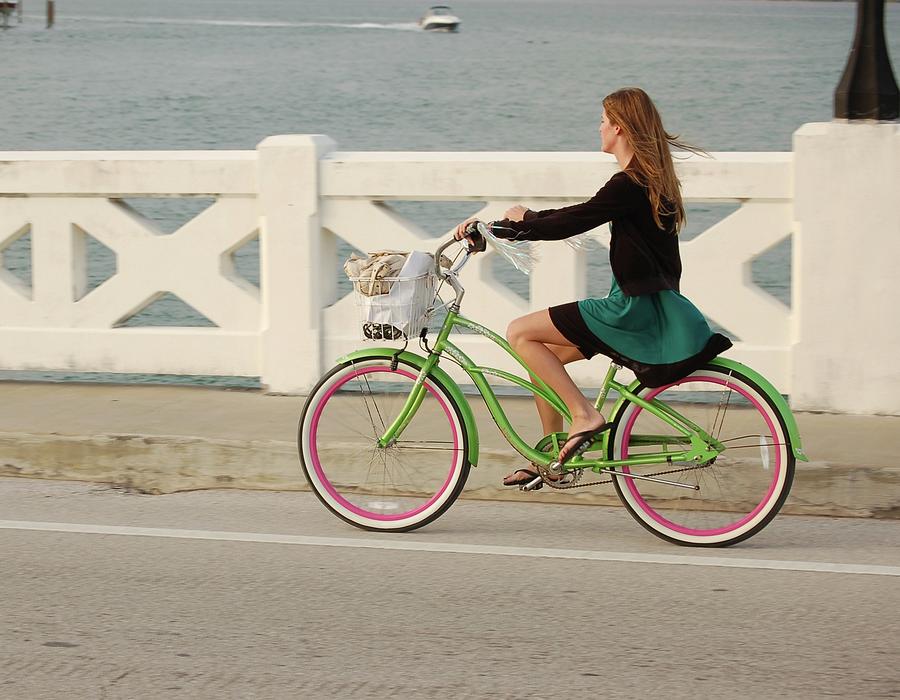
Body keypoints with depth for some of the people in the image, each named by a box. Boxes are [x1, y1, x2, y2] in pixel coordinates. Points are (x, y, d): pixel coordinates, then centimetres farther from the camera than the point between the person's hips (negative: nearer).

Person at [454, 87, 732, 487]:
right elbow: (577, 216, 22)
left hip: (635, 311, -10)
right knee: (542, 352, 18)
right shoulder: (648, 178, 14)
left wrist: (501, 227, -9)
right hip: (646, 308, 10)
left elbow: (569, 224, -17)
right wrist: (527, 219, 18)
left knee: (520, 333, -7)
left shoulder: (629, 185, -17)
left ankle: (584, 415, -10)